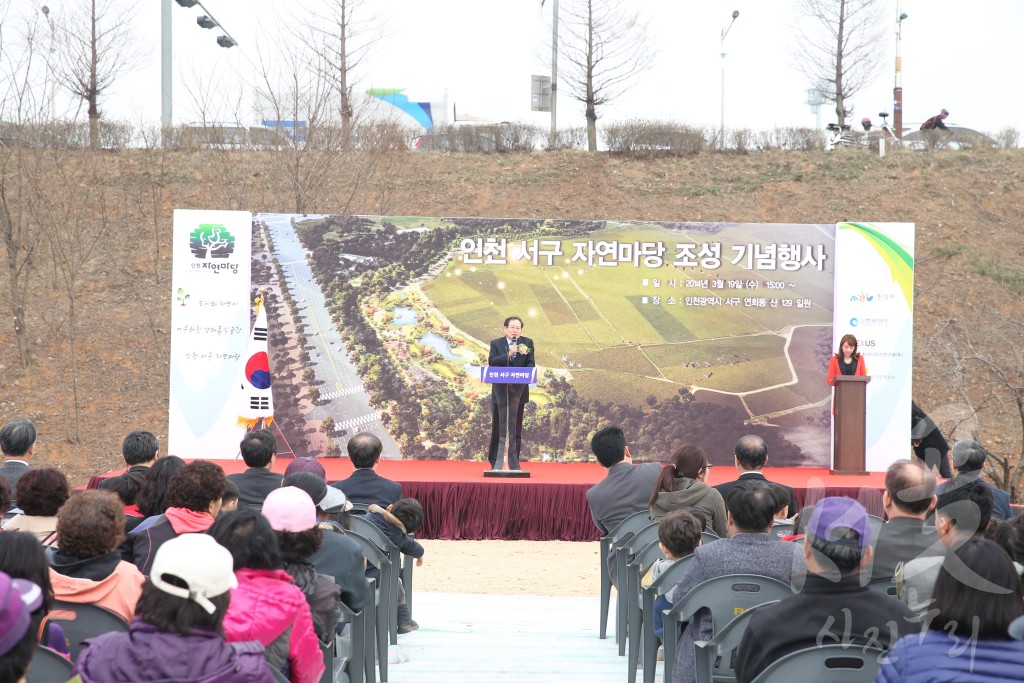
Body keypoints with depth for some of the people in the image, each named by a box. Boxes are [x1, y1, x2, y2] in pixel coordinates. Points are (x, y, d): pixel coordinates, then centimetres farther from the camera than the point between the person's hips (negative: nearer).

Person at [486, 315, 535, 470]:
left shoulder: (527, 343, 5)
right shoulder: (496, 343, 3)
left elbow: (531, 363, 0)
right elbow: (491, 362, -10)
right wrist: (508, 354, -22)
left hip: (519, 390, 1)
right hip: (500, 391, -1)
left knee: (516, 429, 4)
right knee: (497, 427, 4)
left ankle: (514, 463, 9)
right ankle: (494, 462, 11)